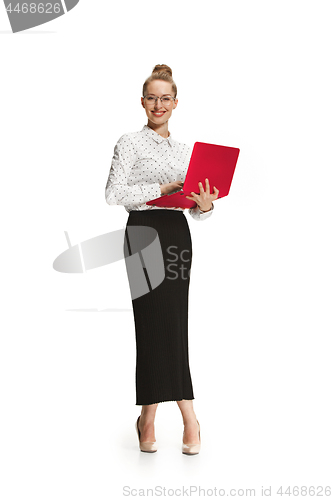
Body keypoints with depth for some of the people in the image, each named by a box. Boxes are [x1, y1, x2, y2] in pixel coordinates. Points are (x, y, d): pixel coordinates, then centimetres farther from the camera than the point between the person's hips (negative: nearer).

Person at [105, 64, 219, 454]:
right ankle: (188, 417, -3)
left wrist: (205, 205, -7)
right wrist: (163, 188, -15)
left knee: (172, 325, 3)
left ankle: (149, 416, 13)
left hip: (178, 233, 6)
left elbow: (194, 207, 17)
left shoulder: (184, 151, 19)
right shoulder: (130, 143, 3)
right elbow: (114, 194, -10)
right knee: (159, 322, -9)